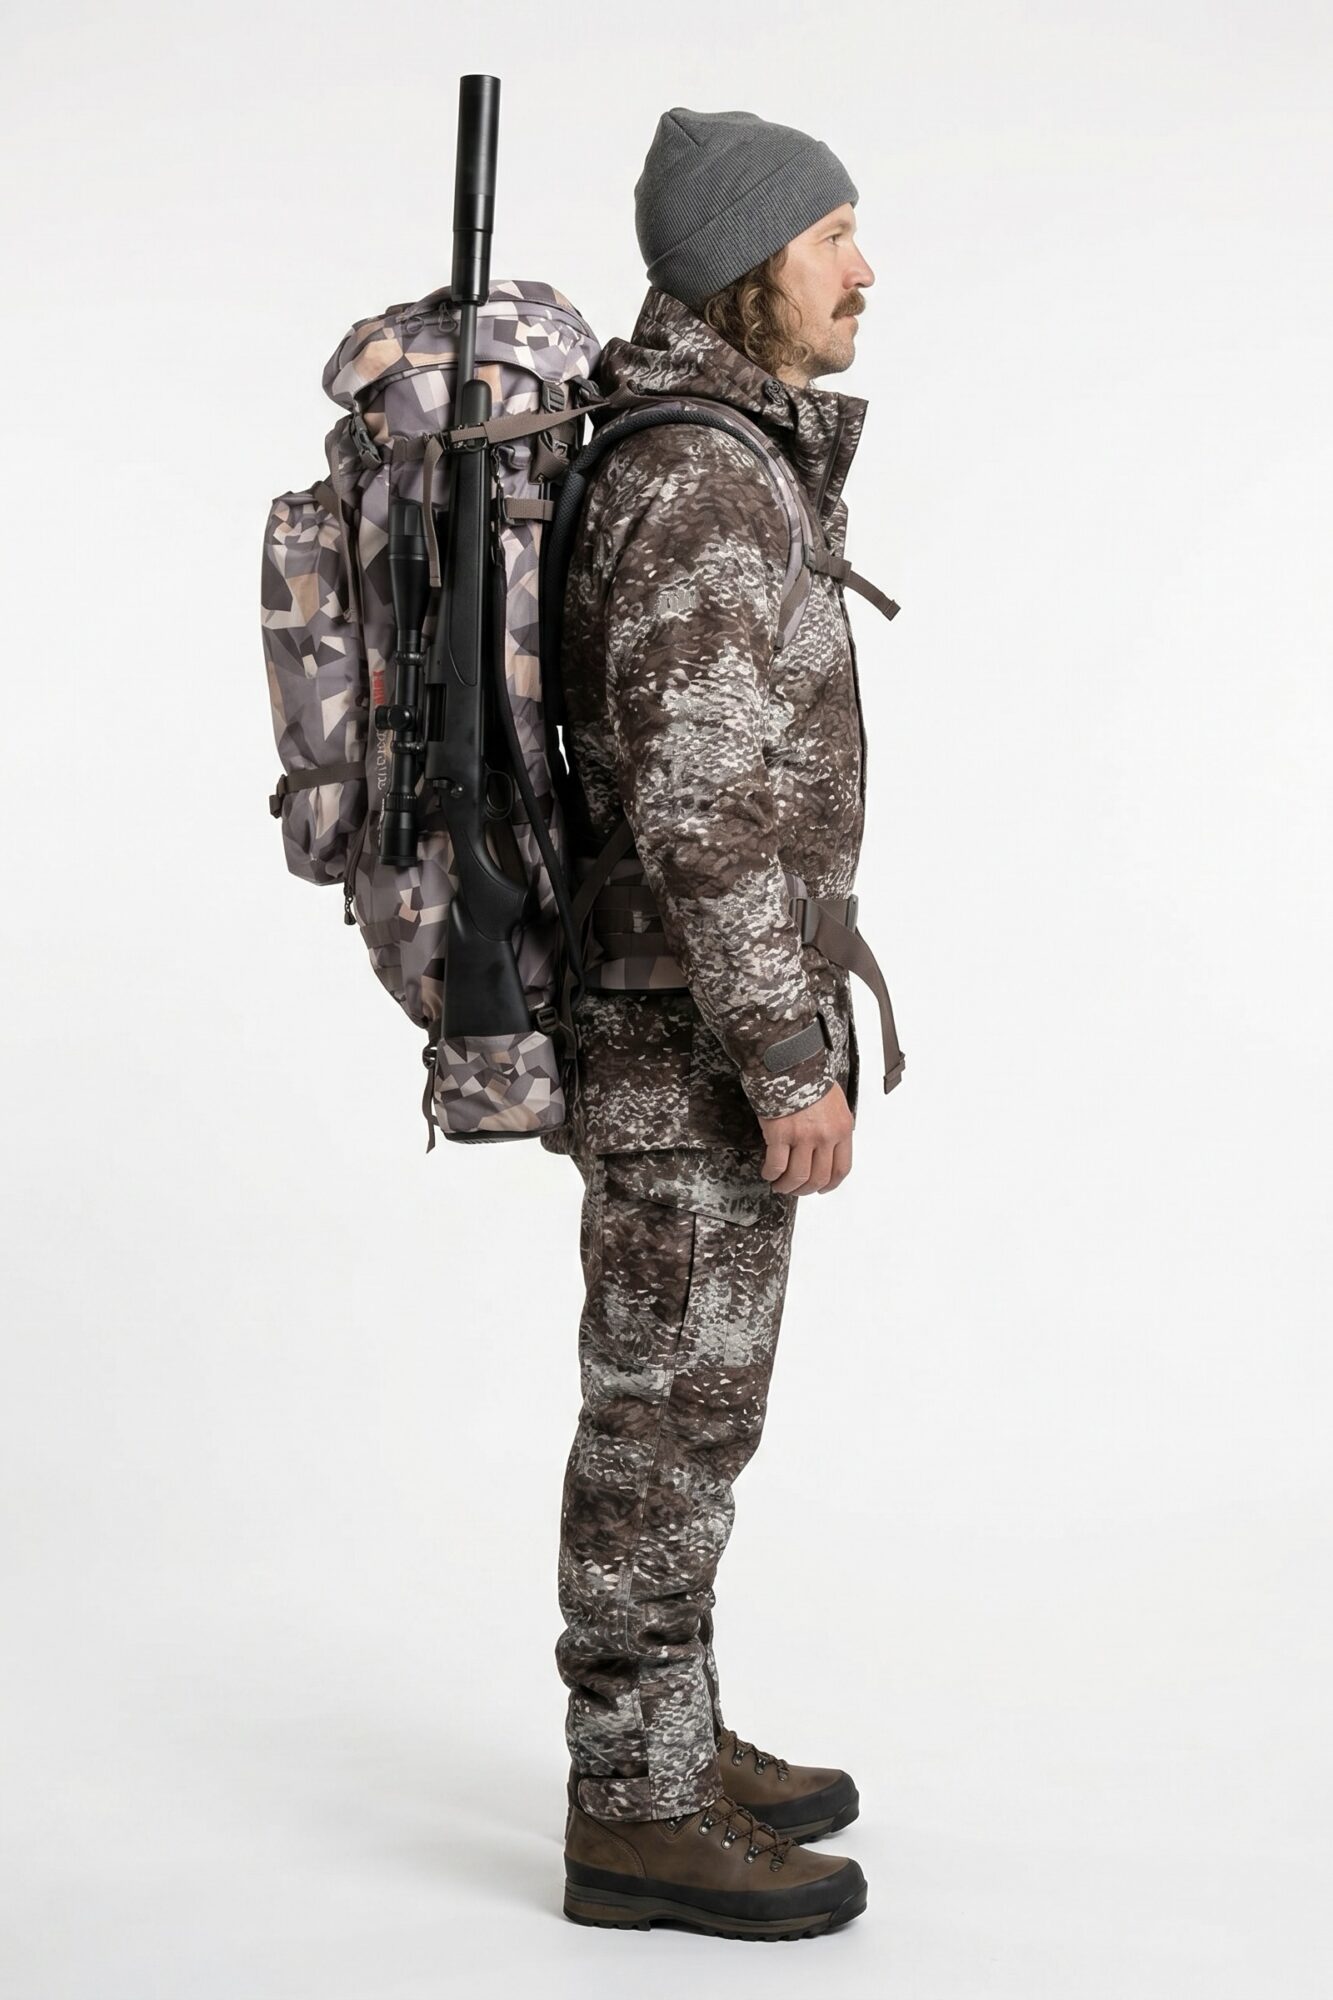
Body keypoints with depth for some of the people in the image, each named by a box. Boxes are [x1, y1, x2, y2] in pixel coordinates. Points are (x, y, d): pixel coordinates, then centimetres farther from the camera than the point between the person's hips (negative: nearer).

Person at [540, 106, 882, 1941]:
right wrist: (792, 1063, -23)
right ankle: (639, 1818, 8)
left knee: (681, 1396, 16)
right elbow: (703, 804, -25)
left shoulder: (713, 461, 14)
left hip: (680, 999, 10)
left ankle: (667, 1740, 28)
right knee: (673, 1417, -2)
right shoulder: (701, 486, -20)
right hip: (696, 1026, -10)